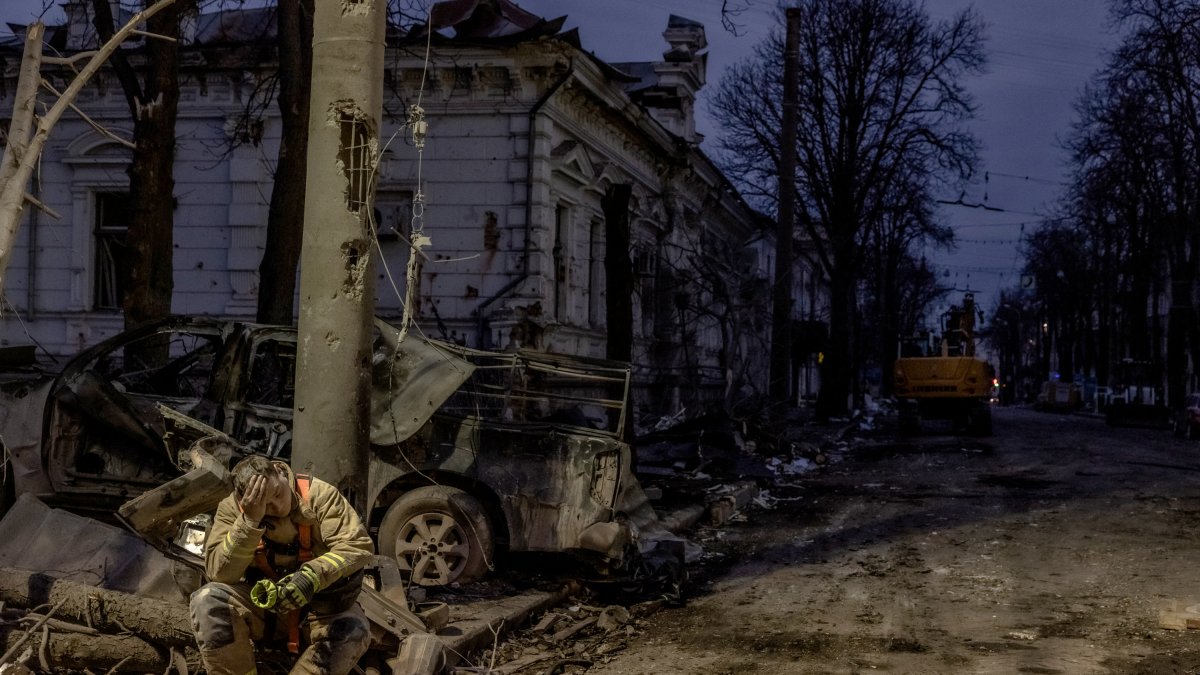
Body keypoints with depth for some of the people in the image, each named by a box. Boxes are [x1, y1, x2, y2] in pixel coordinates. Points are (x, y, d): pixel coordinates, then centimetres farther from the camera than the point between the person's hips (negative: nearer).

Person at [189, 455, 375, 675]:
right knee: (208, 601, -26)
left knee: (354, 631, -32)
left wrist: (313, 576, -38)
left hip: (319, 602, -1)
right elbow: (219, 573, -22)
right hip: (261, 601, 1)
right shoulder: (232, 508, -11)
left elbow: (359, 545, -22)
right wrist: (250, 521, -33)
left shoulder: (318, 495, -16)